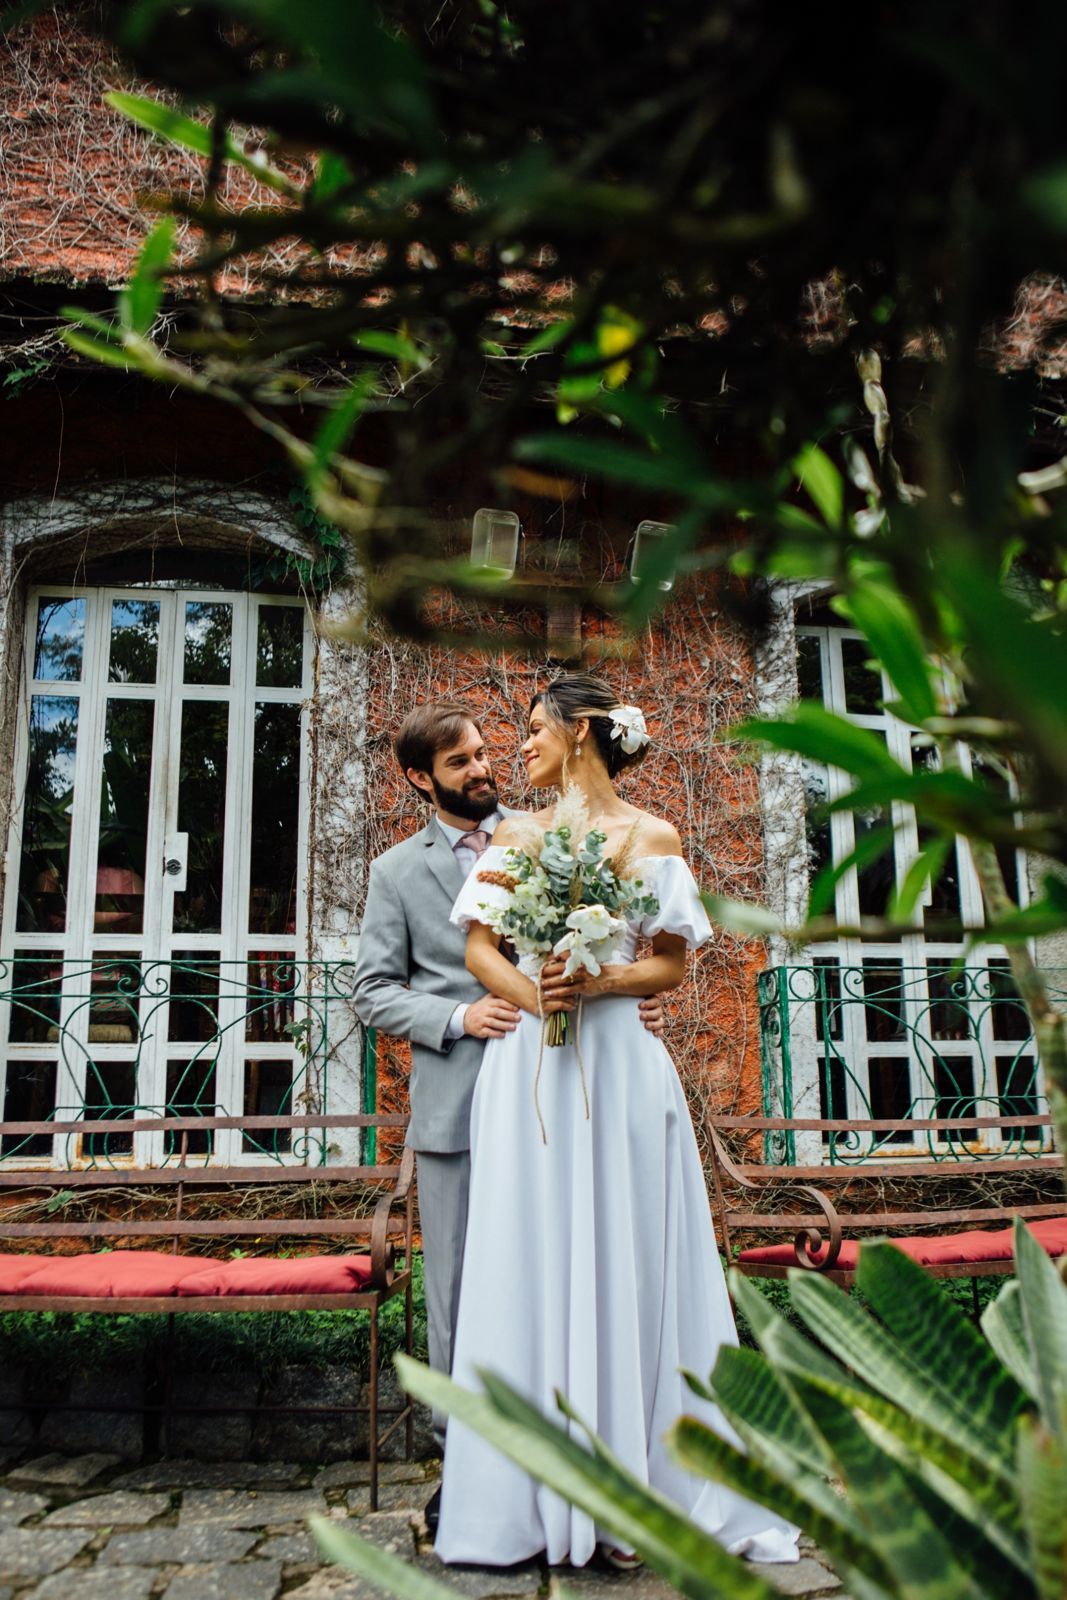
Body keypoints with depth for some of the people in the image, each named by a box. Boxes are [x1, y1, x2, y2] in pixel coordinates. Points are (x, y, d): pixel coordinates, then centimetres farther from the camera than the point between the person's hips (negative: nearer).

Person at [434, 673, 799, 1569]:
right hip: (526, 1069, 2)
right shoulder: (516, 833, 13)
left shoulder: (652, 838, 4)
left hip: (616, 1066, -2)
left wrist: (597, 982, -15)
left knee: (622, 1263, 1)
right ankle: (532, 1496, 12)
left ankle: (632, 1490, 13)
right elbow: (478, 945, 8)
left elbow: (670, 964, 2)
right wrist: (531, 992, -12)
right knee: (528, 1264, 2)